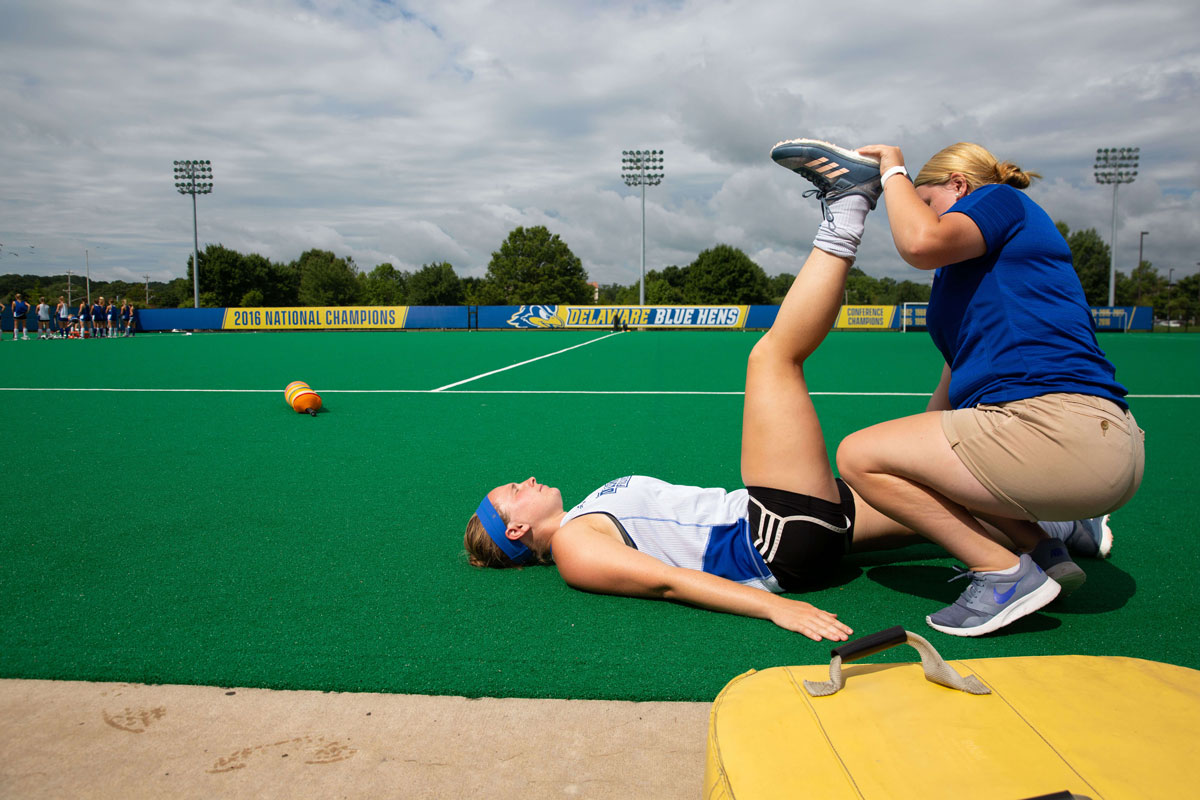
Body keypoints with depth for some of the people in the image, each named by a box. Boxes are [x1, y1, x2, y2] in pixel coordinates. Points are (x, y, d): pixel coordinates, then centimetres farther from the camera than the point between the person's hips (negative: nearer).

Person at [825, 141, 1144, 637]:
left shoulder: (1000, 199, 4)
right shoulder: (971, 269, 29)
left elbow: (920, 242, -19)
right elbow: (956, 384, 31)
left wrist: (893, 171, -1)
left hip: (1060, 429, -10)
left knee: (858, 456, -5)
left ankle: (1006, 572, -8)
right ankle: (1041, 548, 14)